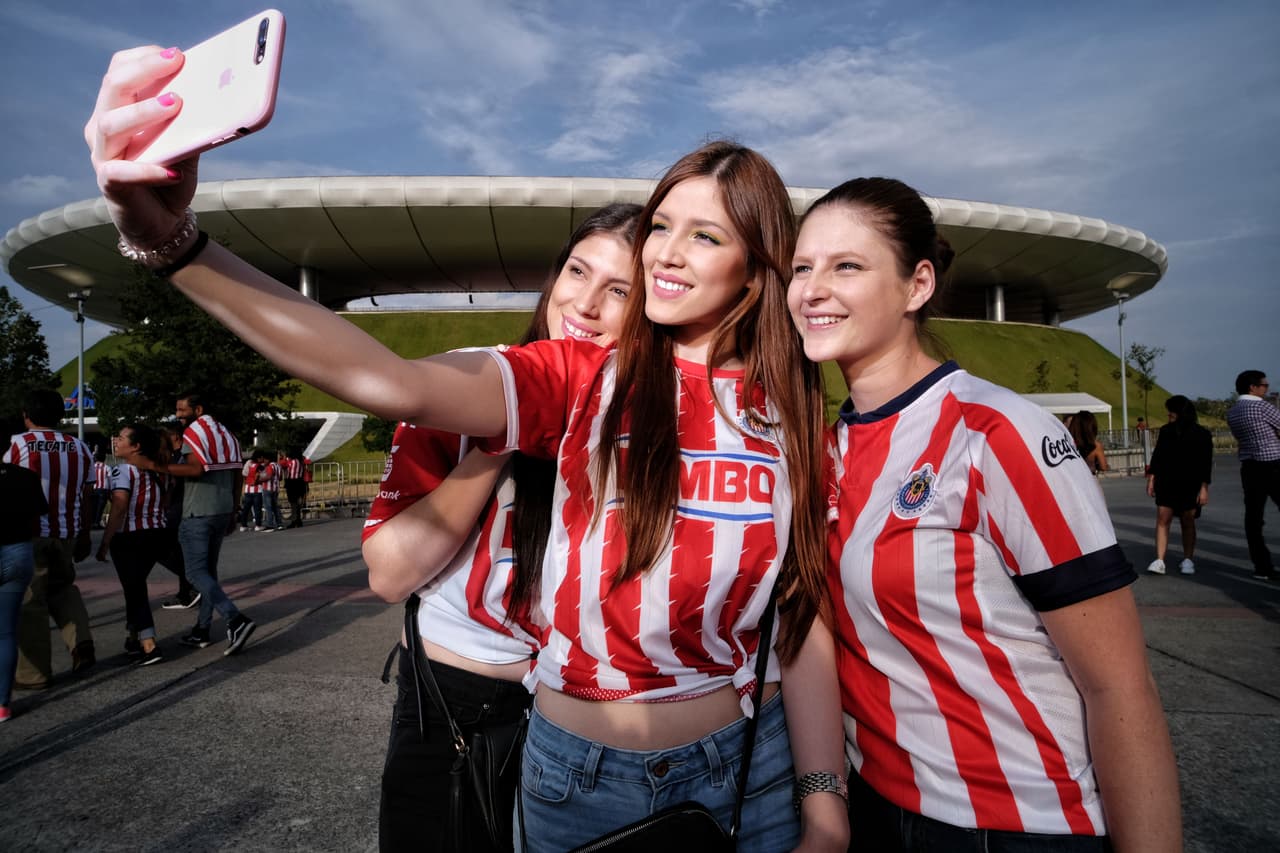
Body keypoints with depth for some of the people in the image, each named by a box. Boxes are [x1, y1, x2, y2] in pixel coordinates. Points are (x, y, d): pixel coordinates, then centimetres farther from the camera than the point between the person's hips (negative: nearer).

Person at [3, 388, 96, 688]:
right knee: (62, 587, 24)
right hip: (67, 532, 4)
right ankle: (81, 643, 7)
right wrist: (84, 537, 15)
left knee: (29, 601, 4)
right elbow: (85, 498, 8)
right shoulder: (80, 448, 6)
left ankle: (34, 673, 11)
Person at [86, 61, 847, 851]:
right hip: (580, 772, -1)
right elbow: (395, 384, -29)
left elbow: (804, 614, -2)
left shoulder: (786, 413, -4)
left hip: (748, 763, 2)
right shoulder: (578, 379, -11)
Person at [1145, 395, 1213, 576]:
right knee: (1162, 519, -7)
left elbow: (1206, 464, -4)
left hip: (1190, 486, -2)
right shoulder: (1165, 431, 7)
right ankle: (1159, 561, -10)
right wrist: (1151, 479, 6)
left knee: (1188, 522, 3)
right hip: (1166, 483, 2)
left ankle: (1188, 560, 16)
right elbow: (1156, 457, 11)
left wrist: (1204, 488, -8)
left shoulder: (1201, 435, -3)